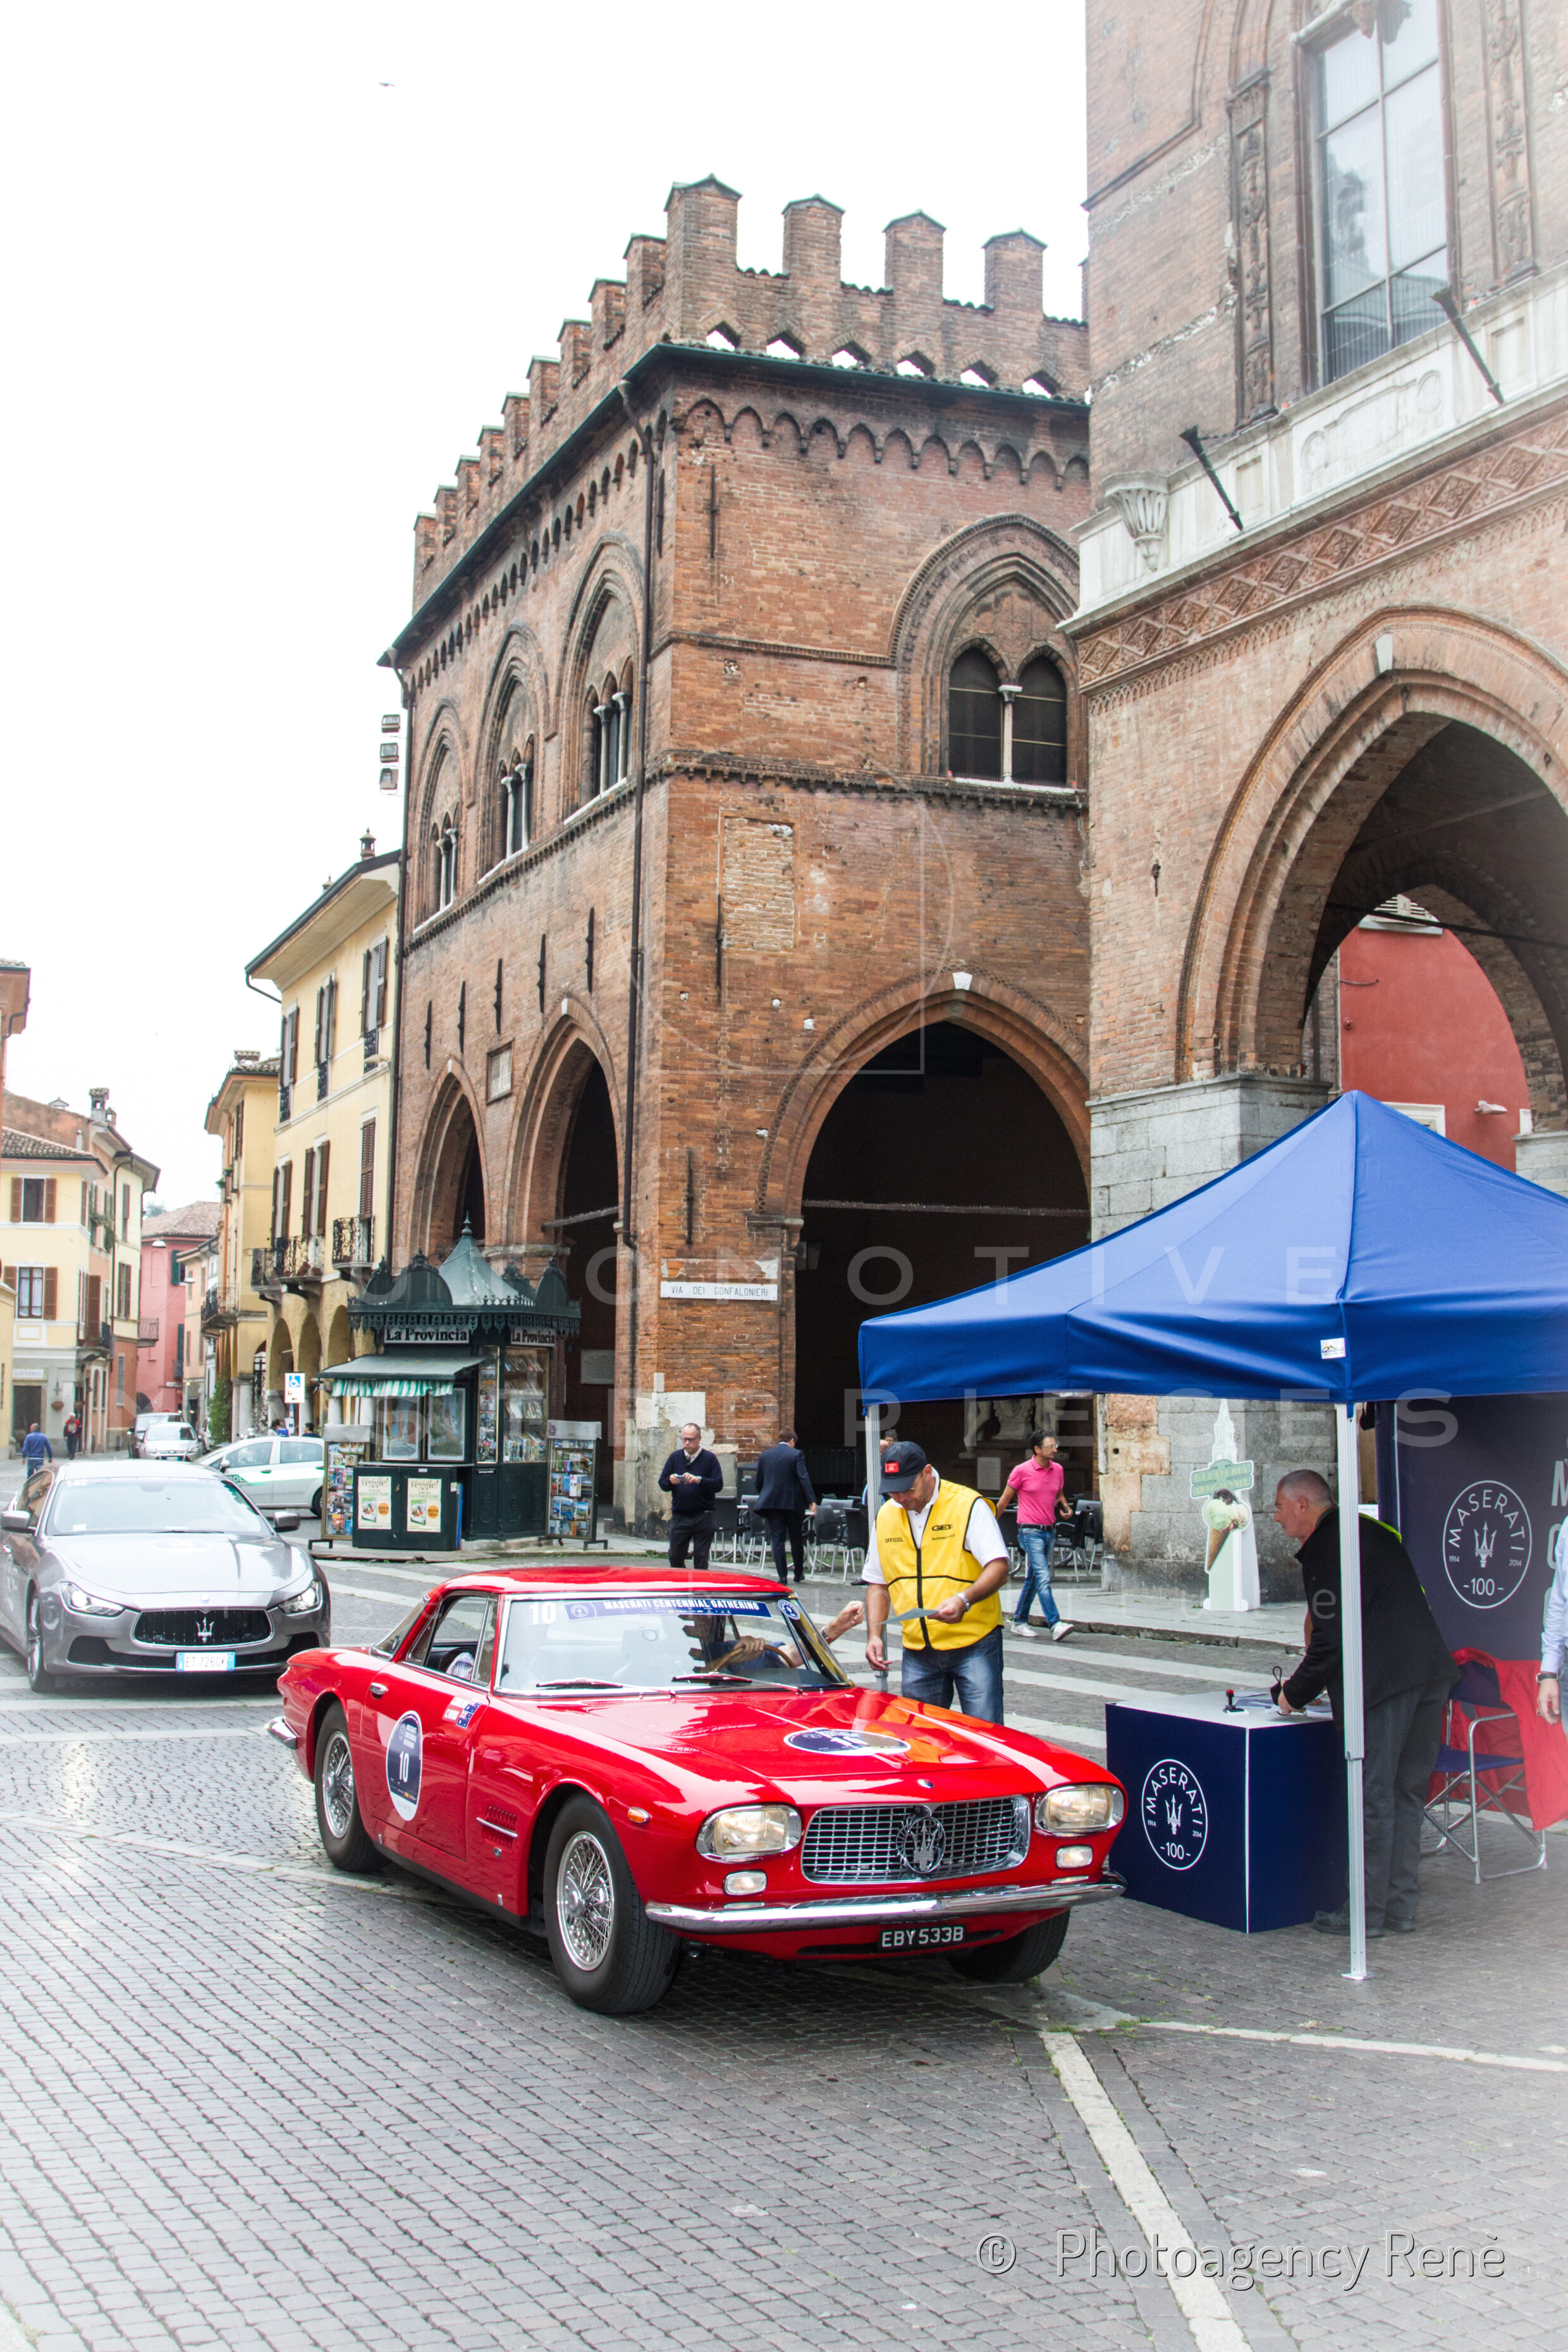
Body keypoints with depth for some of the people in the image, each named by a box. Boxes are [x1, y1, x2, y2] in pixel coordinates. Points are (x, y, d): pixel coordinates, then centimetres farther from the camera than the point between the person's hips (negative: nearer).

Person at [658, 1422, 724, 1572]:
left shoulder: (709, 1458, -2)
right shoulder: (675, 1457, 8)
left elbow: (718, 1484, -11)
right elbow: (662, 1483, 7)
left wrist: (699, 1480, -26)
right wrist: (670, 1481, -15)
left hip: (703, 1518, -3)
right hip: (679, 1517, 3)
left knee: (701, 1559, 1)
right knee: (675, 1558, 5)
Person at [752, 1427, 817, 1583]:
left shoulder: (764, 1456, 7)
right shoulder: (796, 1455, -4)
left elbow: (759, 1482, 12)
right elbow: (804, 1478, -13)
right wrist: (812, 1500, -15)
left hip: (771, 1504, 2)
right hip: (793, 1503, -2)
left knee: (777, 1540, 2)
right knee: (797, 1539, 12)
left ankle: (782, 1576, -4)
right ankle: (799, 1574, 19)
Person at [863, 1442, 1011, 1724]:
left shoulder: (969, 1506, -7)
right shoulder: (885, 1516, 9)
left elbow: (998, 1568, -13)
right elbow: (878, 1584, 16)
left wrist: (964, 1599, -30)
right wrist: (873, 1635, 3)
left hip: (974, 1644, -5)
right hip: (917, 1651, 5)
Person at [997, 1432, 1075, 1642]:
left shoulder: (1057, 1470, 8)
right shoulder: (1022, 1471, -9)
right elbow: (1004, 1501, 0)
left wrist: (1064, 1509, 3)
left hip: (1050, 1530, 7)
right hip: (1031, 1531, -6)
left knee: (1032, 1579, 14)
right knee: (1043, 1578, -16)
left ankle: (1019, 1622, 24)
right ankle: (1055, 1625, -22)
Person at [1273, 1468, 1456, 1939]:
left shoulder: (1327, 1549, -8)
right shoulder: (1371, 1531, 21)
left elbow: (1332, 1638, -12)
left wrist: (1295, 1694, 2)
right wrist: (1309, 1682, 25)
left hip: (1385, 1685, -9)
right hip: (1432, 1675, 9)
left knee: (1374, 1798, -2)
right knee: (1406, 1793, 13)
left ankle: (1366, 1911, 4)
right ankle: (1400, 1905, 18)